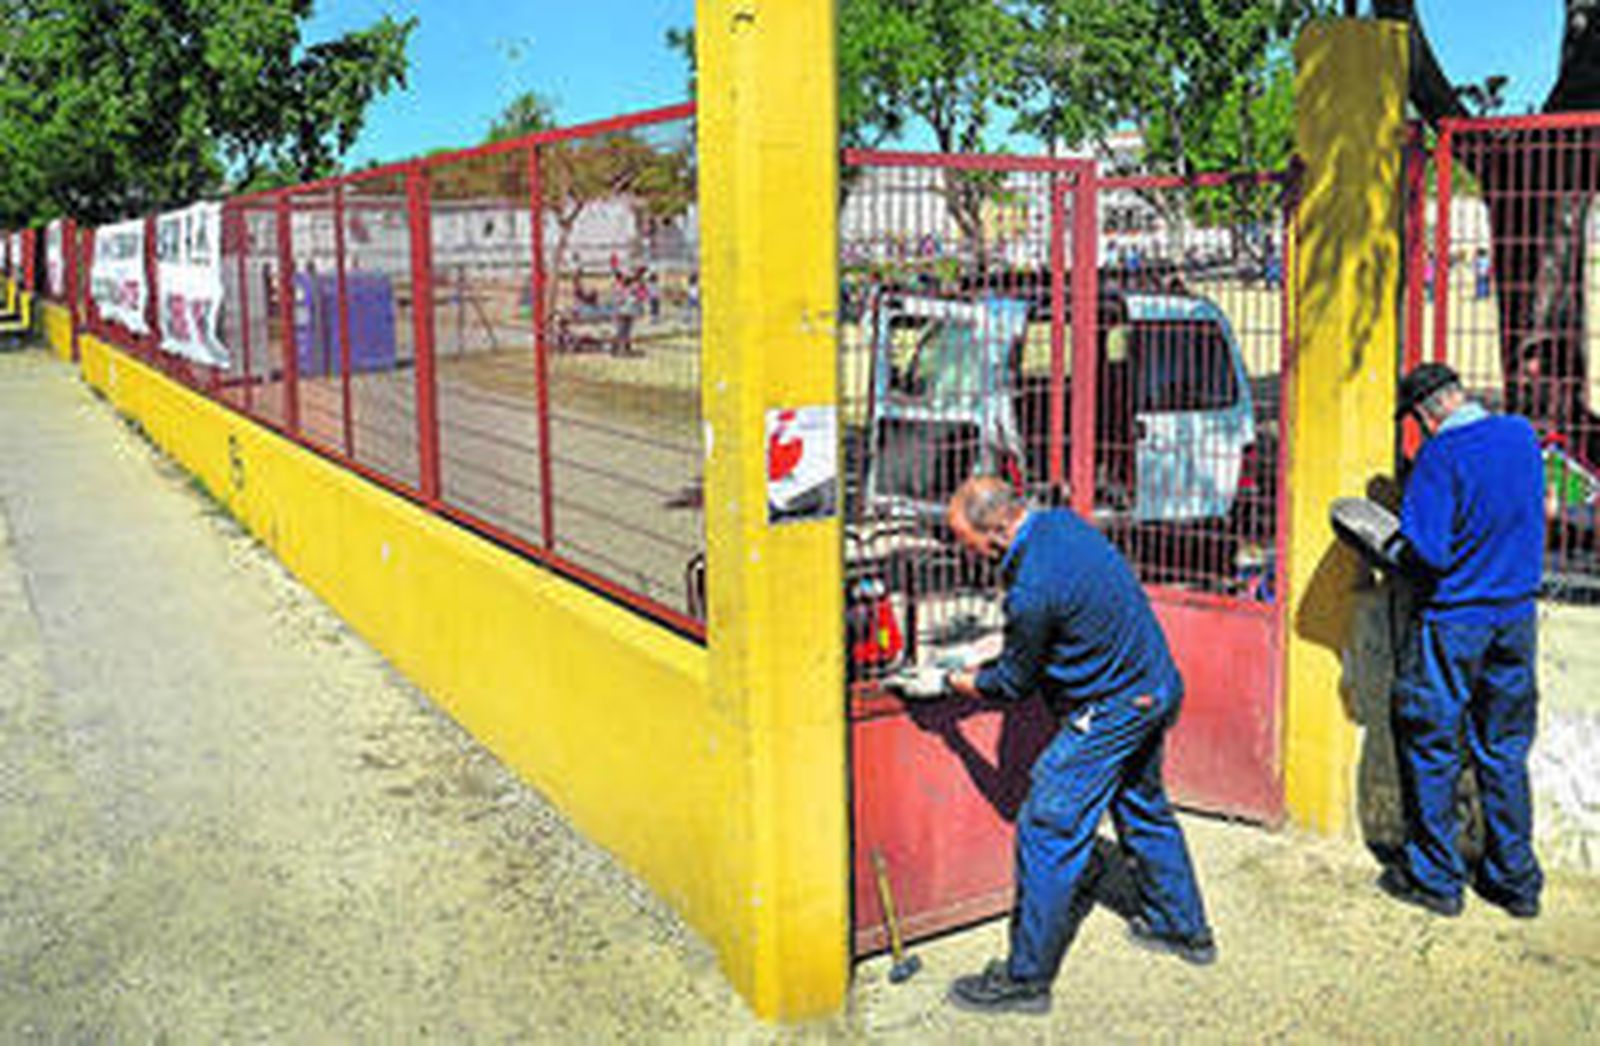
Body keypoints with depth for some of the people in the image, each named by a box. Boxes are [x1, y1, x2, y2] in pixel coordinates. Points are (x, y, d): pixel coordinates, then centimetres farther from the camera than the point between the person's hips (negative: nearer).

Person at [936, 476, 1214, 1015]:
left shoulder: (1033, 590, -28)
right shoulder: (1060, 521, 0)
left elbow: (1013, 682, -10)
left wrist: (958, 683, 8)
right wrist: (981, 669, 16)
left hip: (1113, 710, -10)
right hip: (1156, 686, 10)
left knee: (1048, 832, -4)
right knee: (1143, 809, 26)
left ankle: (1026, 978, 4)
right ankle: (1185, 929, 42)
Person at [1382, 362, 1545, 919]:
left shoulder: (1442, 455, -18)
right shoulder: (1522, 434, 3)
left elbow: (1427, 551, -24)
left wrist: (1399, 558, -4)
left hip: (1453, 620, -6)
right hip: (1517, 614, 6)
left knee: (1431, 747, 7)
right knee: (1504, 750, 15)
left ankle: (1435, 878, 15)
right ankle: (1516, 881, 21)